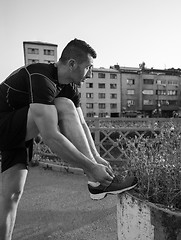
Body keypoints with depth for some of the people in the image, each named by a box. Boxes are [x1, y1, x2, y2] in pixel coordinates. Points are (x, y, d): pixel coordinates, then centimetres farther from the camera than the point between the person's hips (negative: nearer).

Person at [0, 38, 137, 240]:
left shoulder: (69, 86, 0)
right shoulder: (41, 79, -29)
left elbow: (80, 124, 3)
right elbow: (50, 137, -37)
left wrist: (96, 157, -8)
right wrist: (92, 168, -34)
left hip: (20, 134, 9)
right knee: (64, 107, -26)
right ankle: (96, 182, -25)